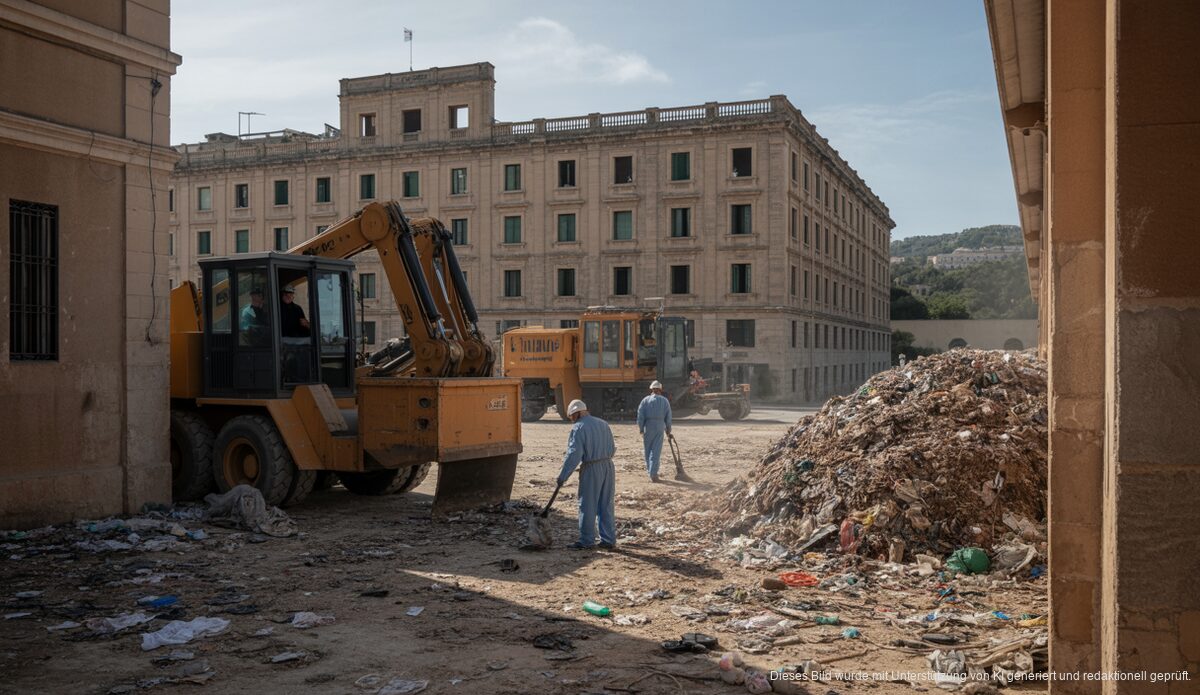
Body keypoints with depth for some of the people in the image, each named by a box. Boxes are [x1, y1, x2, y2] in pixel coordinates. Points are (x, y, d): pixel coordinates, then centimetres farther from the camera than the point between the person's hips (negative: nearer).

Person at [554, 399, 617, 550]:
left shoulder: (578, 428, -9)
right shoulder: (603, 424, 12)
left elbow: (574, 455, -14)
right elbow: (612, 449, 15)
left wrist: (563, 476, -9)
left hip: (591, 469, -6)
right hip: (608, 466, 7)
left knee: (587, 506, 3)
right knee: (606, 506, 12)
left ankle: (586, 541, 8)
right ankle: (609, 540, 15)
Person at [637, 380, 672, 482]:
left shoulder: (645, 400, 1)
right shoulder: (665, 401, 4)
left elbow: (640, 415, -3)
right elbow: (668, 416, 5)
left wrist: (640, 428, 2)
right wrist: (668, 429, 15)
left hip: (648, 427, 0)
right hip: (660, 427, 0)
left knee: (648, 450, 14)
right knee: (656, 451, -3)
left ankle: (650, 470, 23)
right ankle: (653, 473, -11)